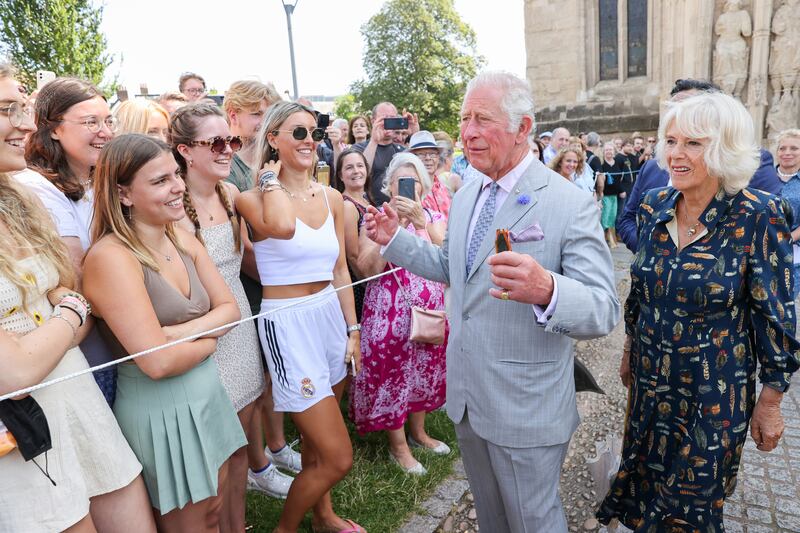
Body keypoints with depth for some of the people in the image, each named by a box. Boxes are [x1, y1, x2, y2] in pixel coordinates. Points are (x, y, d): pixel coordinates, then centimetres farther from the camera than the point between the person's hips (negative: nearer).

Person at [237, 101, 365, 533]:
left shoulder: (331, 198, 6)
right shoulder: (253, 198, -9)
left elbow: (340, 271, 11)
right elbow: (282, 226, -34)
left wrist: (353, 329, 10)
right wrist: (272, 179, -15)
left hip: (331, 316, 6)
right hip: (287, 324, -5)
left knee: (316, 438, 23)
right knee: (338, 458, -1)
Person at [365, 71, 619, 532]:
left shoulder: (571, 204, -19)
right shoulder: (466, 195, 4)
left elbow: (604, 311, -24)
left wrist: (546, 290, -44)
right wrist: (395, 238, 4)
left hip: (527, 406, -6)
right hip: (467, 395, 7)